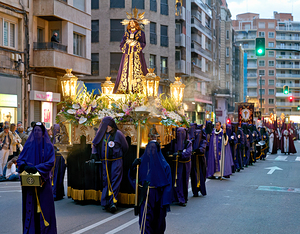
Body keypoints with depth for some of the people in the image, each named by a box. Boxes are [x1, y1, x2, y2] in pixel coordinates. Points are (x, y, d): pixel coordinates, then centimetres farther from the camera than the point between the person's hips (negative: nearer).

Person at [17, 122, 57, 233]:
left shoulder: (48, 146, 1)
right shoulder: (28, 145, 9)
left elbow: (50, 162, -7)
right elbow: (20, 159, 7)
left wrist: (36, 168, -20)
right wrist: (24, 165, -15)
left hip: (43, 180, -2)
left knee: (44, 206, -2)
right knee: (30, 205, 2)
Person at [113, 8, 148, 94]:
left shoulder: (141, 33, 9)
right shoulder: (126, 33, 18)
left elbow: (143, 43, 1)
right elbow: (122, 44, 13)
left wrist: (136, 43, -15)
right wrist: (127, 42, -7)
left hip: (137, 54, -2)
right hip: (127, 54, 3)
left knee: (137, 70, -11)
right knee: (126, 70, -7)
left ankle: (138, 89, -14)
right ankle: (125, 89, -10)